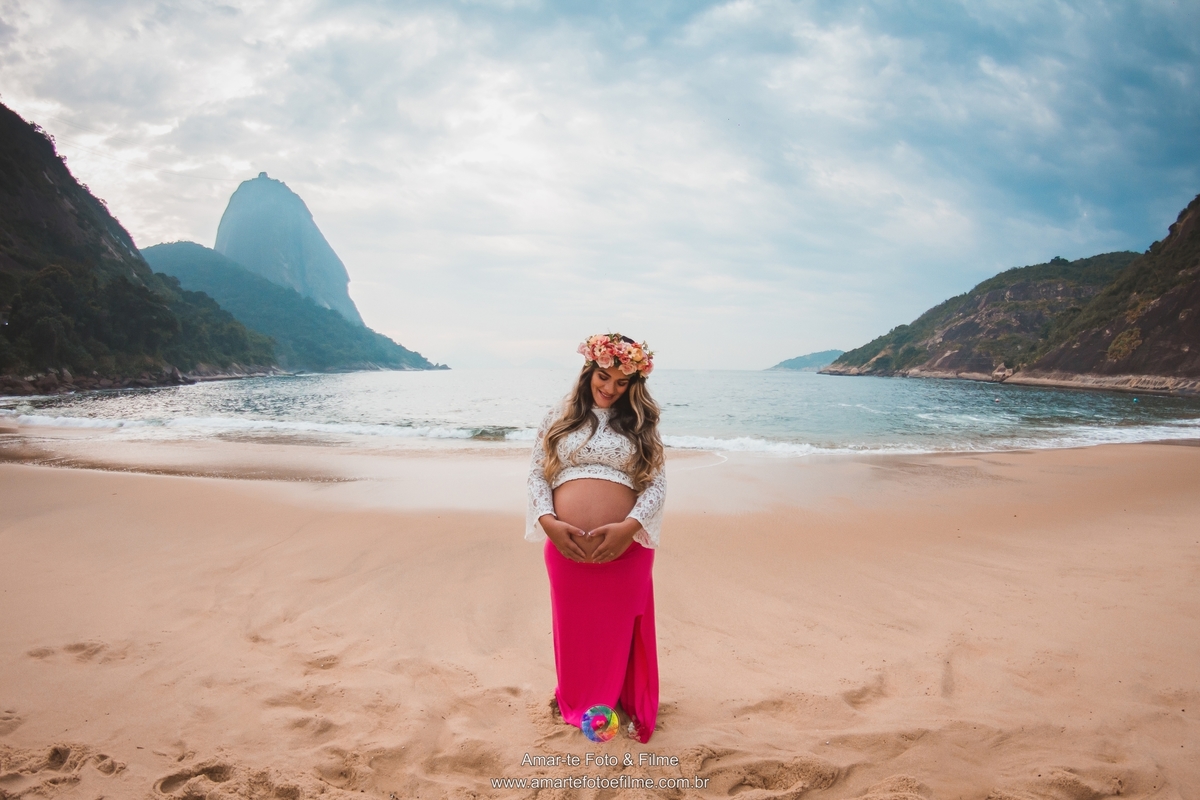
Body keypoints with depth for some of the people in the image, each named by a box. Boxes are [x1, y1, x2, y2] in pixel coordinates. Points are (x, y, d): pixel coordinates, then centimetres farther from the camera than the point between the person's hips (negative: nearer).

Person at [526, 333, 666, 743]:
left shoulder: (641, 424, 5)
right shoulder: (558, 418, 7)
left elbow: (657, 482, -1)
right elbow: (536, 473, 5)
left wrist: (629, 525, -17)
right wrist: (547, 521, -11)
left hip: (626, 548, 0)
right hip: (565, 547, 1)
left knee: (622, 630, 13)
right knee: (575, 629, 16)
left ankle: (627, 706, 36)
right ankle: (577, 702, 40)